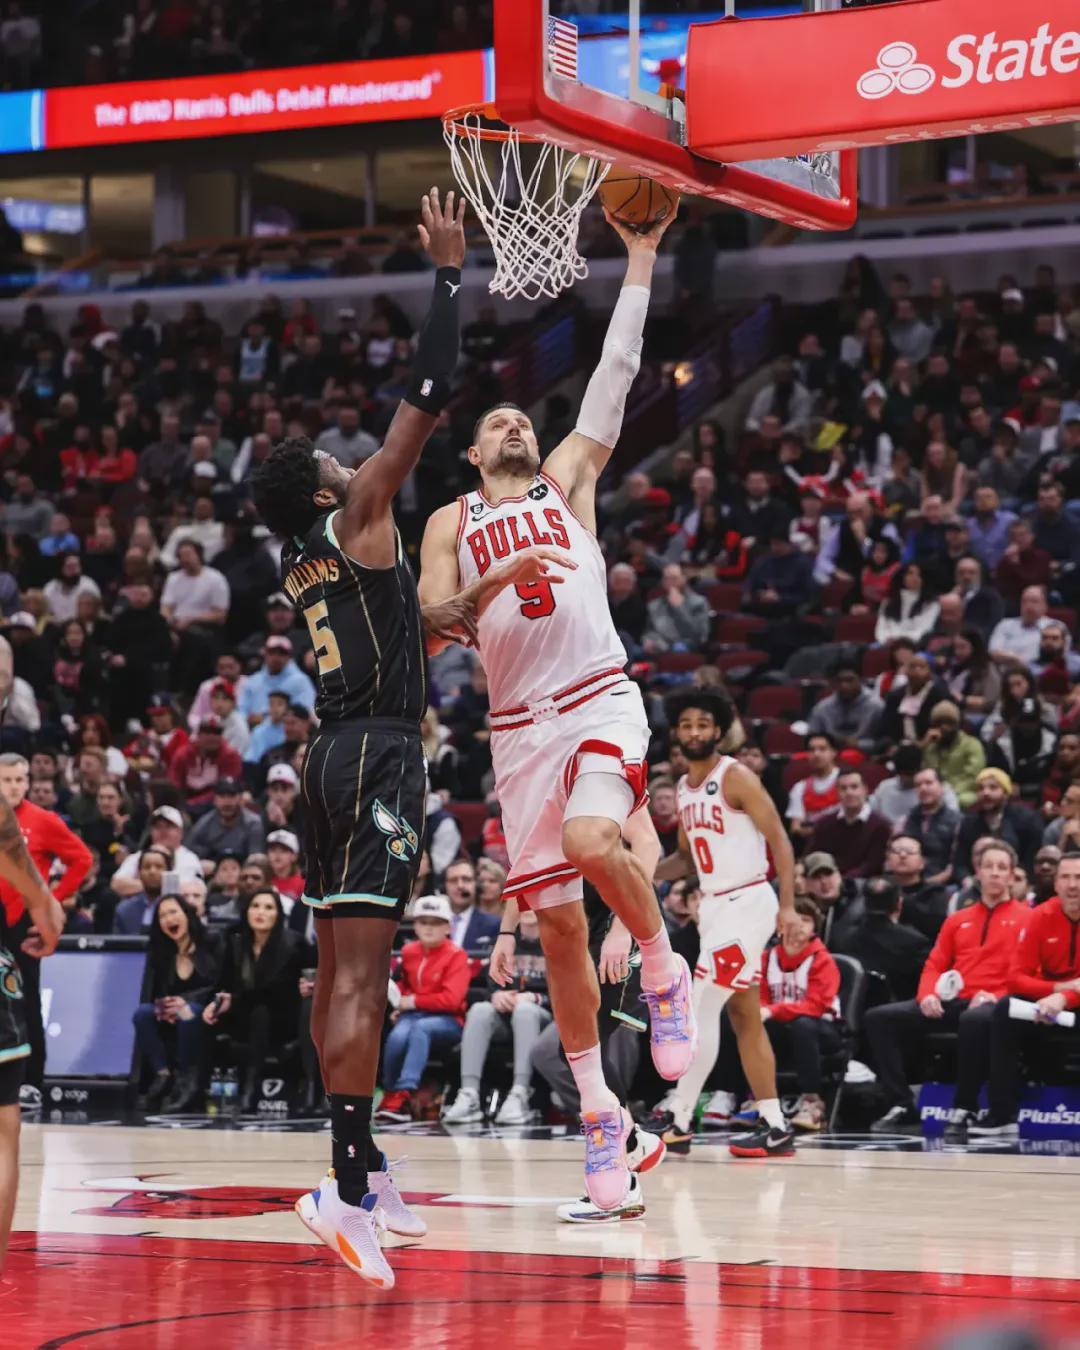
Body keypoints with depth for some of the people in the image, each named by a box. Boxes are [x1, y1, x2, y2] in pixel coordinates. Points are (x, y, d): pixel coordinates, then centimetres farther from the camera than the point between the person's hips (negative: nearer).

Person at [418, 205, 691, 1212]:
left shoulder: (569, 479, 15)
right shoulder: (451, 523, 15)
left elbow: (615, 376, 8)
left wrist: (640, 259, 4)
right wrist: (502, 582, -14)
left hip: (600, 702, -2)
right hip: (520, 724, 2)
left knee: (590, 841, -32)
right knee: (559, 925, 1)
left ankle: (664, 971, -5)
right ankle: (599, 1114, 11)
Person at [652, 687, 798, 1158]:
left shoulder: (736, 778, -11)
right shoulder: (684, 788, 13)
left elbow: (780, 841, -13)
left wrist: (787, 906, -21)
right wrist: (649, 874, 4)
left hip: (746, 904, -9)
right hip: (714, 906, 9)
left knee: (701, 1009, -13)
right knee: (745, 1019, 8)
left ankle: (679, 1122, -11)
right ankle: (775, 1128, 11)